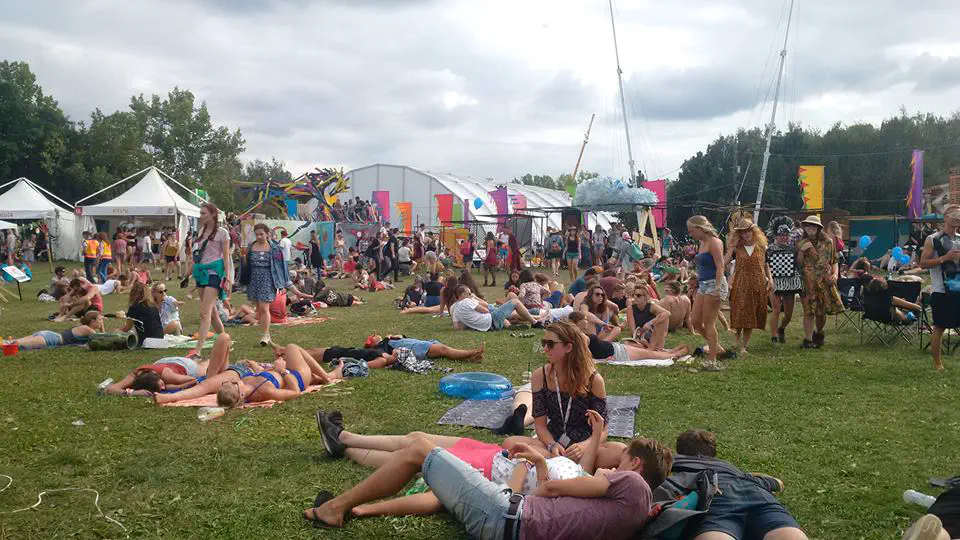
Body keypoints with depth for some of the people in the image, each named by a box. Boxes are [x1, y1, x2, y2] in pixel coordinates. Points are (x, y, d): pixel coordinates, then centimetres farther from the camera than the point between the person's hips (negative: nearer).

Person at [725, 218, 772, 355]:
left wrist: (770, 280, 1)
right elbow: (723, 263, -10)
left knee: (752, 316, 6)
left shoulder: (761, 247, 7)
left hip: (758, 286, 2)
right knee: (740, 315, -8)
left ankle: (745, 343, 18)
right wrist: (731, 248, -11)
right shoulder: (736, 249, 2)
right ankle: (740, 345, 3)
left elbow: (766, 265, 14)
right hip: (741, 285, -2)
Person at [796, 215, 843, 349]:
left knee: (822, 311, 7)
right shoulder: (801, 243, 6)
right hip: (808, 282, -1)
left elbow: (834, 261, 13)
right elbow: (798, 264, 5)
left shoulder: (827, 242, 8)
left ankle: (818, 333, 34)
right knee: (809, 311, -8)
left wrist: (835, 274, -3)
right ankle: (807, 339, -2)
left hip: (825, 281, 1)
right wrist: (802, 251, -11)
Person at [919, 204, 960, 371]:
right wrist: (944, 258, -17)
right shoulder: (933, 240, -3)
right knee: (939, 327, 2)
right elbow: (923, 263, -7)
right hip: (941, 291, -4)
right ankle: (937, 362, 14)